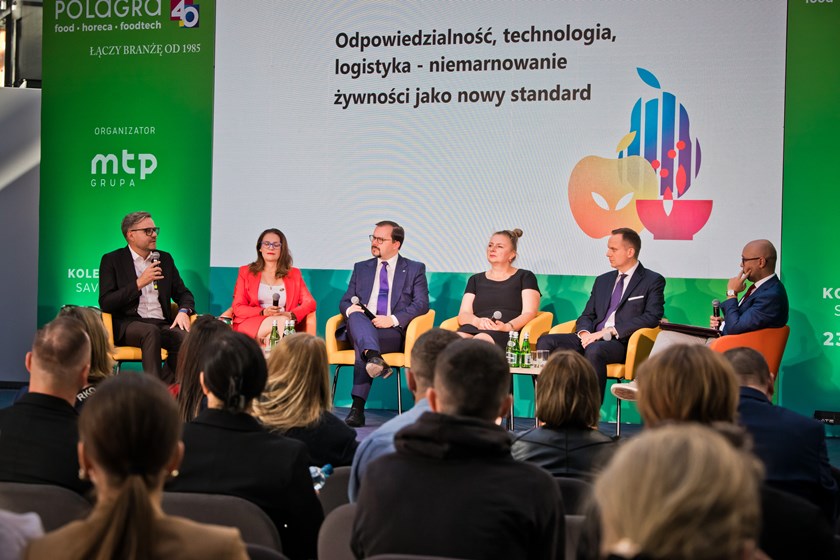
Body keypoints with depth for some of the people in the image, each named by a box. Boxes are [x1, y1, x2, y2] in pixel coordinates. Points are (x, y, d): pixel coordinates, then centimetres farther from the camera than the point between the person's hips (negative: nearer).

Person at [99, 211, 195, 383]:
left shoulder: (165, 259, 20)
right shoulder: (112, 260, 6)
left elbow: (183, 294, 22)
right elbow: (105, 304, -4)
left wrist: (184, 311, -3)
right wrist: (140, 283, -13)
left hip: (162, 324, 4)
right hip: (127, 325, -4)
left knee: (186, 338, -30)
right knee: (151, 331, -38)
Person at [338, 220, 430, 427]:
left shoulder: (415, 269, 13)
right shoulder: (361, 268, 23)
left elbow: (421, 304, 0)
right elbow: (345, 302, 18)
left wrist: (393, 319, -16)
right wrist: (350, 309, -9)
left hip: (395, 331, -3)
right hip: (361, 329, 3)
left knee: (362, 343, -35)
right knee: (356, 316, -35)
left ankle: (358, 406, -44)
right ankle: (373, 357, -63)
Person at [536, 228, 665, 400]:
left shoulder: (653, 281, 3)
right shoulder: (602, 281, 23)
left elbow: (652, 317, -10)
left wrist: (609, 332, -16)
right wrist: (584, 333, -5)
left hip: (622, 342, -6)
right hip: (592, 338, 6)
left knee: (594, 350, -39)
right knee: (546, 341, -17)